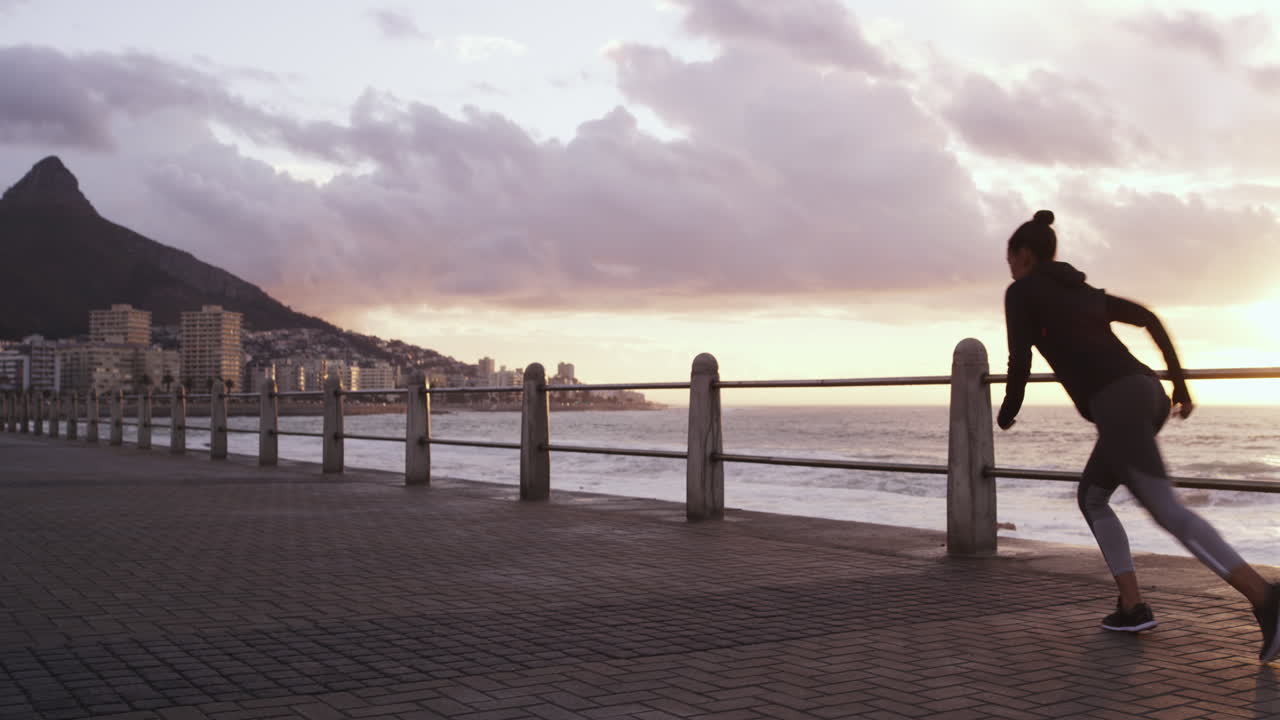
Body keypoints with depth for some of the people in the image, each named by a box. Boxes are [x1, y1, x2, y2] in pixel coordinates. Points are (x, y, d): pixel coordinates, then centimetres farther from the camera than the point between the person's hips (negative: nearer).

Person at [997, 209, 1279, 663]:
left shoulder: (1020, 292, 6)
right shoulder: (1083, 290, 29)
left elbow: (1020, 363, -1)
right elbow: (1150, 318, 25)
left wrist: (1007, 413, 19)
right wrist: (1179, 383, 26)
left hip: (1116, 403, -9)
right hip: (1147, 394, 9)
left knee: (1167, 512, -14)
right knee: (1090, 497, 20)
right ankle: (1132, 606, 8)